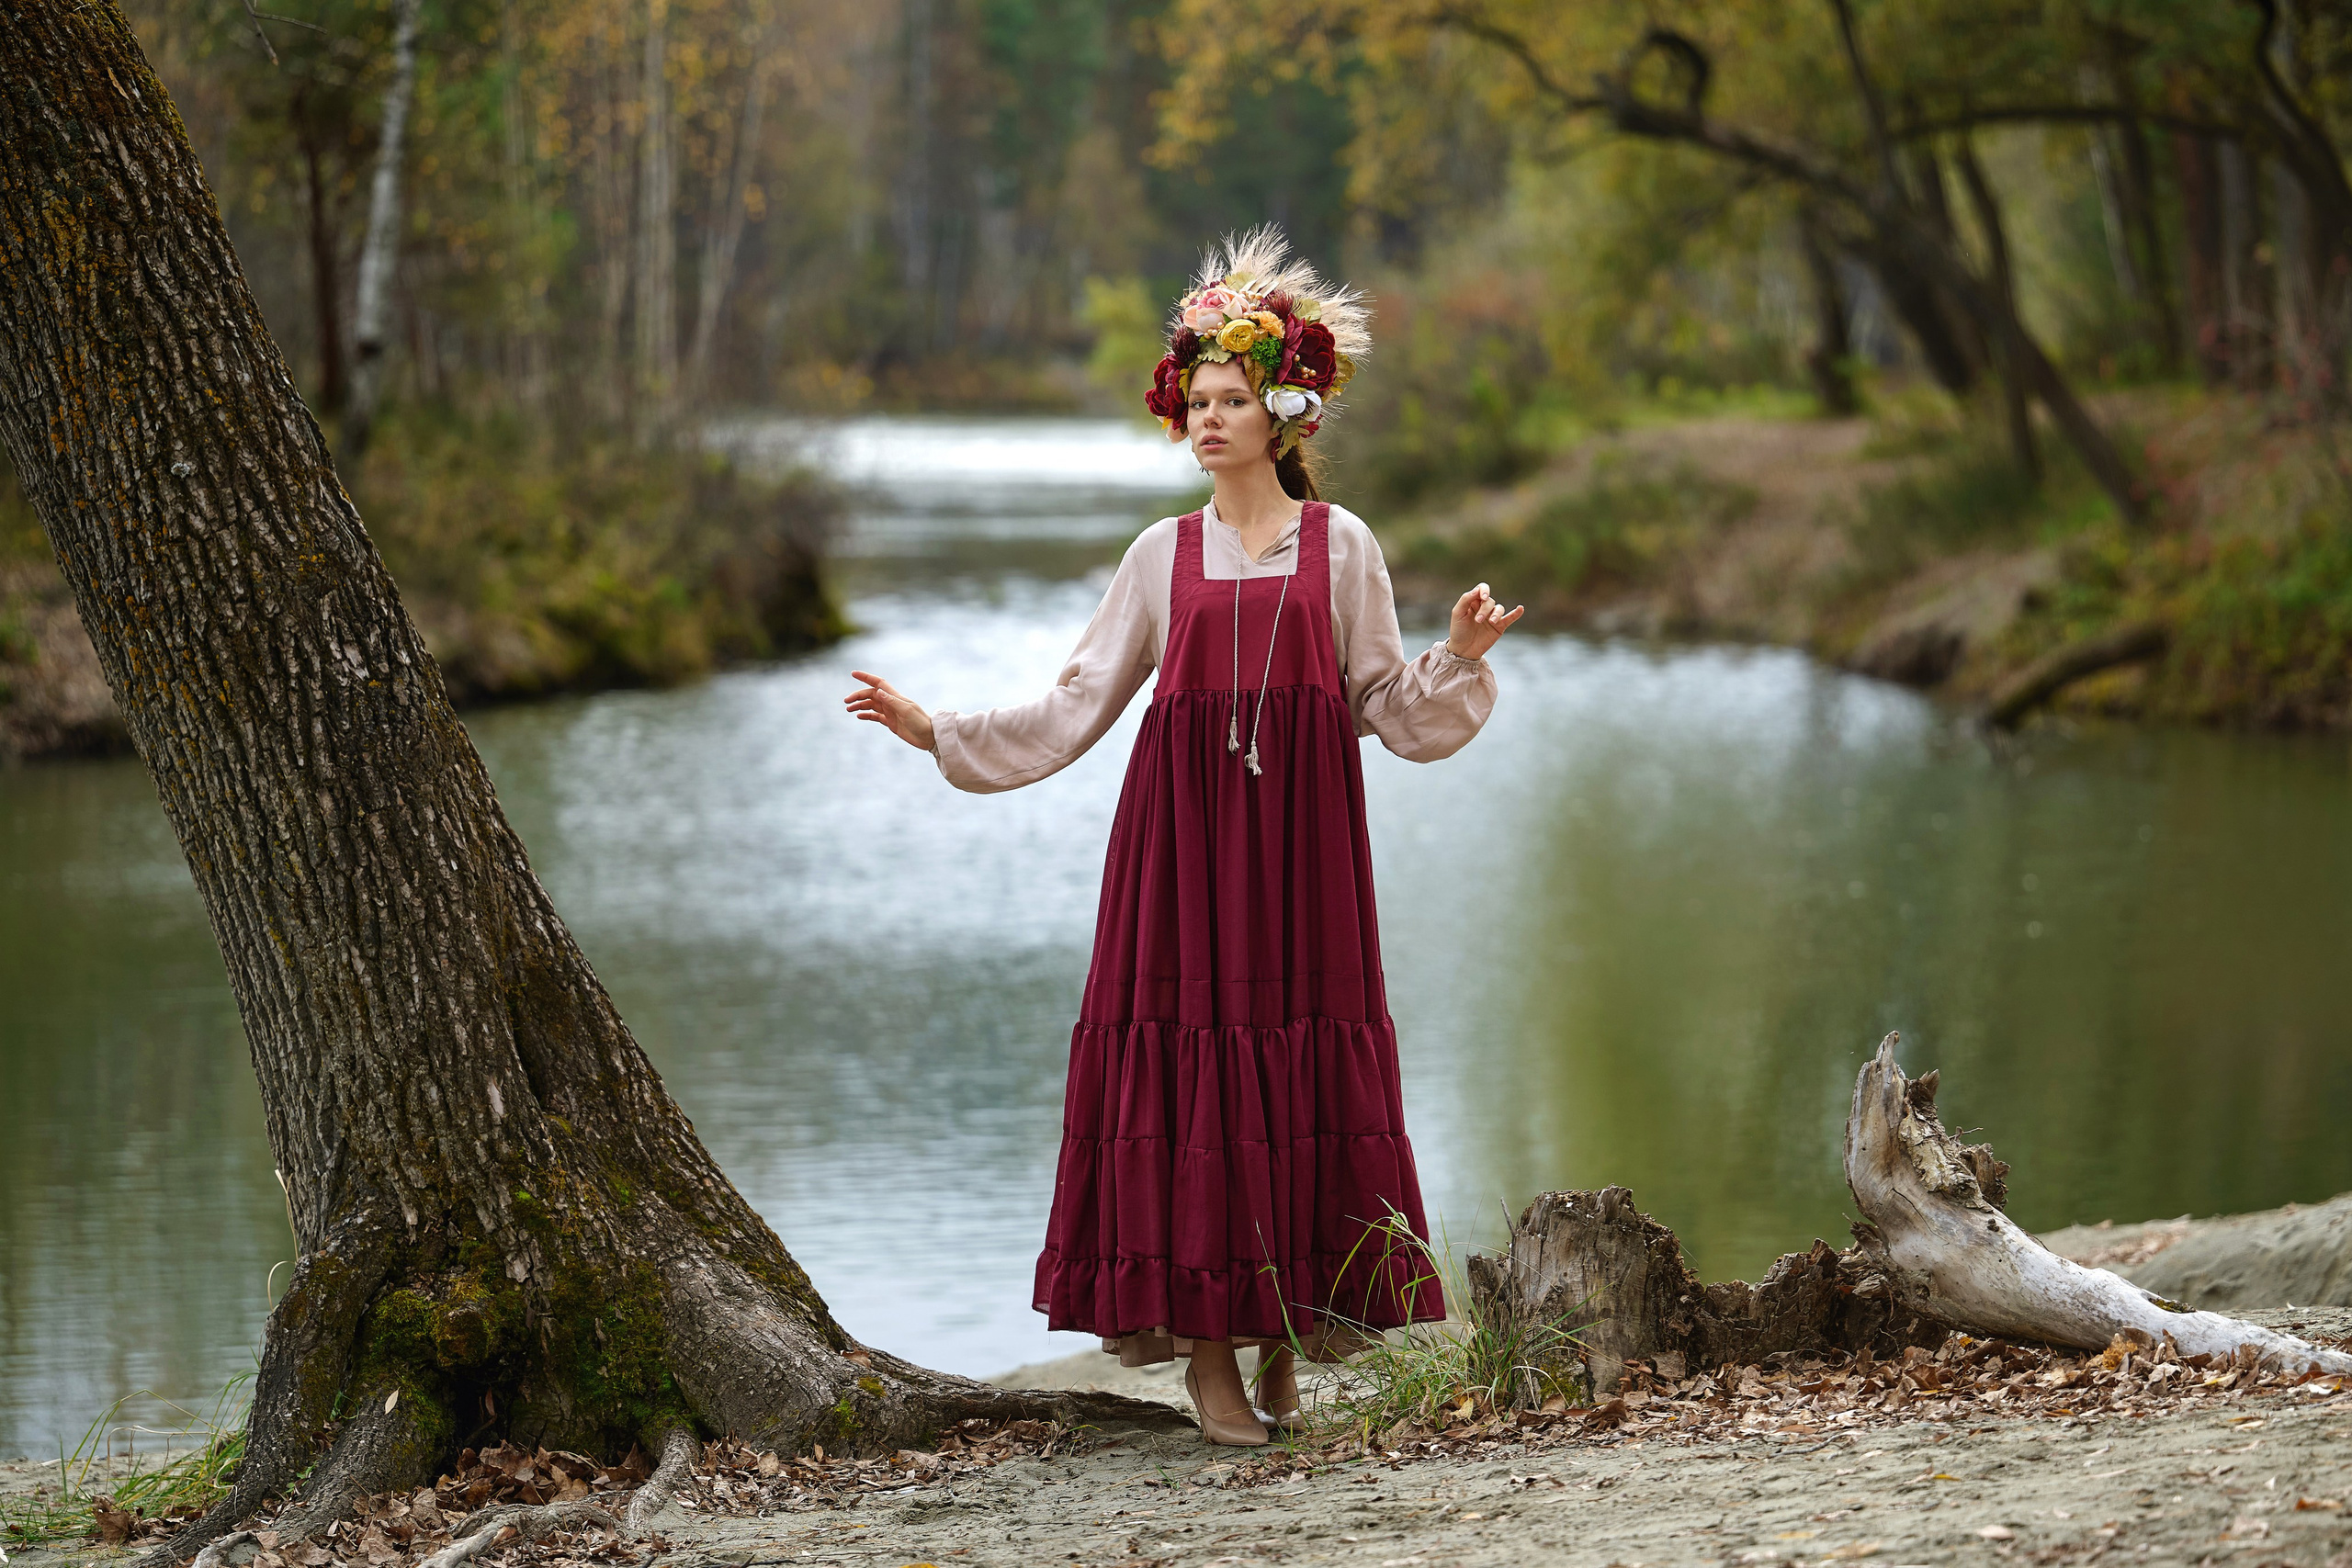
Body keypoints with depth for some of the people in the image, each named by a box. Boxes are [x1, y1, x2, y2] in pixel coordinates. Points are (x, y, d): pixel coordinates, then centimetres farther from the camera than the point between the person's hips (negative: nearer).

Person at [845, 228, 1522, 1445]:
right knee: (1190, 1056, -5)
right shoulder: (1164, 555, 10)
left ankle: (1290, 1333, 7)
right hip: (1182, 828, 1)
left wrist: (1460, 656, -11)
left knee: (1303, 1052, -3)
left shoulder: (1340, 547, 7)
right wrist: (935, 730, 4)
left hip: (1301, 831, -1)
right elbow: (1075, 707, 10)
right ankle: (1205, 1346, -1)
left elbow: (1392, 708, 7)